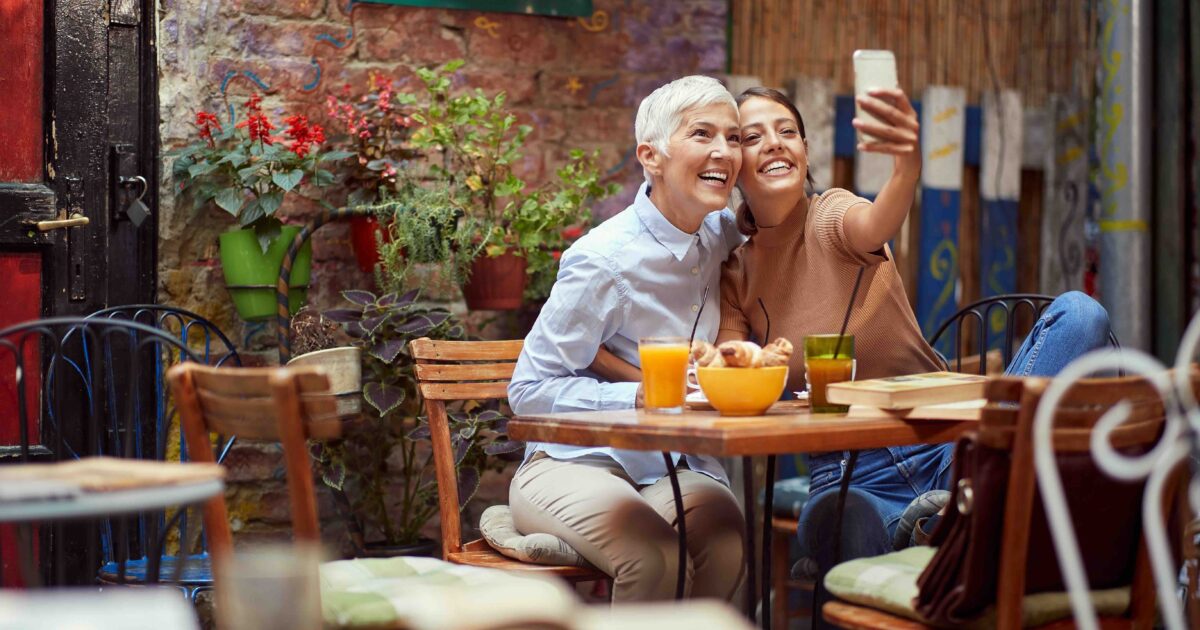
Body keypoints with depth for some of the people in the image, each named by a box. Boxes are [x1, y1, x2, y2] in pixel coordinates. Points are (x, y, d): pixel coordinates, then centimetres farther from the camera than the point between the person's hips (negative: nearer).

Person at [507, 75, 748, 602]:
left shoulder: (724, 236, 5)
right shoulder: (605, 260, -15)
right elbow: (529, 389, -11)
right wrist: (636, 398, -22)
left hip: (676, 469, 5)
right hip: (574, 464, -5)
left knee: (726, 540, -29)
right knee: (657, 559, -35)